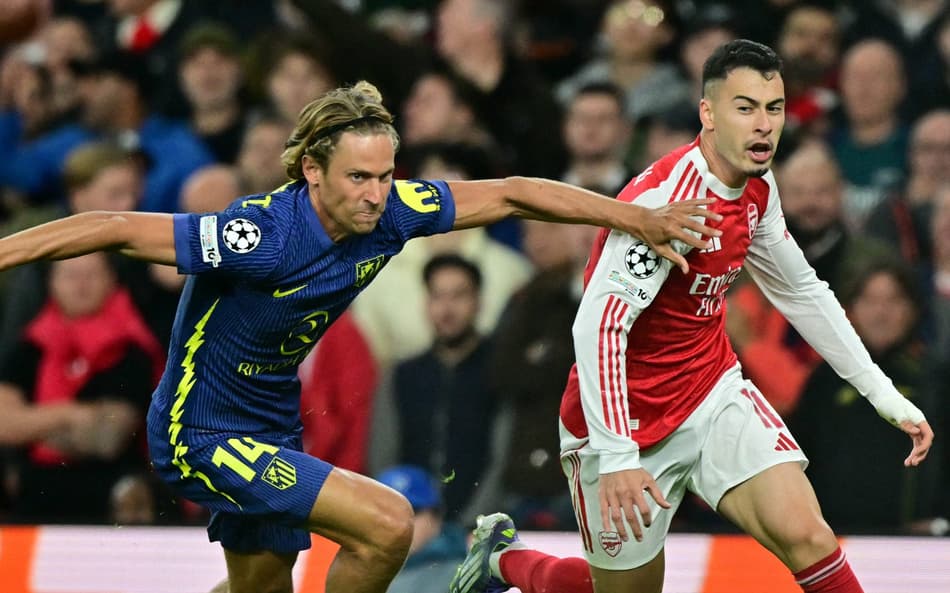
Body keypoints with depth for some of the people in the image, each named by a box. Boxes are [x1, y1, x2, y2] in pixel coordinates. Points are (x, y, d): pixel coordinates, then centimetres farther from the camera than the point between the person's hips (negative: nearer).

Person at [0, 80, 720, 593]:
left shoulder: (388, 211, -13)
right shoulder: (262, 236, -31)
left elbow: (509, 196, -3)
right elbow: (115, 230, -28)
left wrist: (640, 219, -5)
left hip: (271, 433, 8)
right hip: (201, 435, -8)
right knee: (387, 522, -20)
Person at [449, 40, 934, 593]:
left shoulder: (757, 188, 0)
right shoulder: (667, 198, -26)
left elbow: (801, 291, 17)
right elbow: (599, 326, -31)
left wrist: (881, 391, 15)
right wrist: (615, 457, -37)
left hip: (714, 394, 6)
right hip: (631, 421, -6)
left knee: (806, 537, -19)